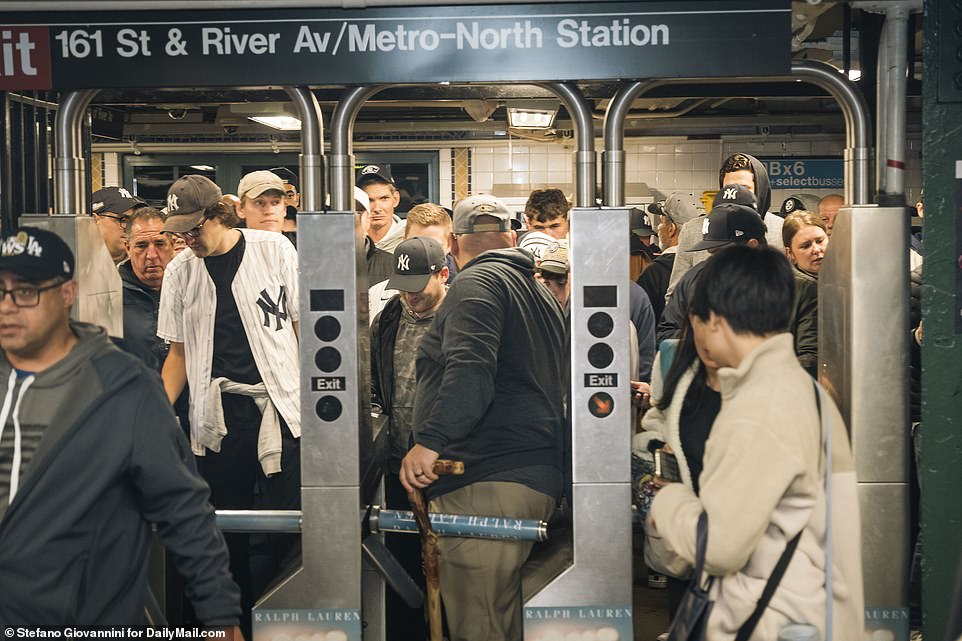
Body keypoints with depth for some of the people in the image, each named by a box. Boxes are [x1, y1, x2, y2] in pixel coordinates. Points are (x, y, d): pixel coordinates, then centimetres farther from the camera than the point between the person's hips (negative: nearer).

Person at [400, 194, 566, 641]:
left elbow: (469, 370, -22)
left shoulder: (477, 282, -5)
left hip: (484, 486, -10)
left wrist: (430, 441, -27)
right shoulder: (542, 294, 23)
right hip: (536, 479, 10)